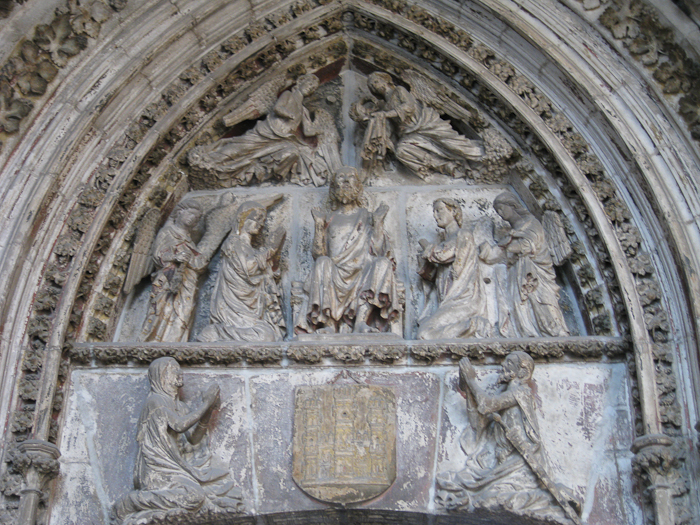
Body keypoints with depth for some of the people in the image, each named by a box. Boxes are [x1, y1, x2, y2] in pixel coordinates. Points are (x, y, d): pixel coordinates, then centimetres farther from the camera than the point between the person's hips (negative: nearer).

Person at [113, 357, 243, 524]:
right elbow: (180, 425, -22)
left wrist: (208, 409, 2)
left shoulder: (178, 405, 18)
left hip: (175, 466, 8)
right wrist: (205, 403, -13)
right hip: (157, 469, -8)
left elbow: (193, 438, 11)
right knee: (192, 495, -30)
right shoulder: (155, 401, -8)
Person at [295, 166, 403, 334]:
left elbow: (377, 251, 3)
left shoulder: (366, 217, 17)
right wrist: (319, 225, 1)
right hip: (335, 277, 0)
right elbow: (319, 253, 7)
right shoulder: (330, 219, 20)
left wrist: (378, 222, -1)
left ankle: (361, 322, -39)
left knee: (383, 263, -28)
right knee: (323, 262, -30)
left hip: (362, 275, 0)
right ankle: (330, 325, -38)